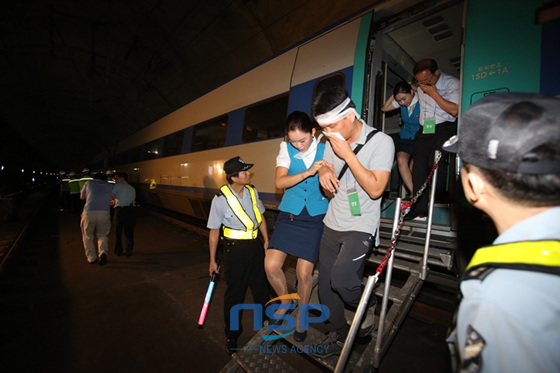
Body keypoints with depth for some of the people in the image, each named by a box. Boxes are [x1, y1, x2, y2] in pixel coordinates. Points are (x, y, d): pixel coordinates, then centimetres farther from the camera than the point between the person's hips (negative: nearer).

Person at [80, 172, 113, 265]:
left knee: (88, 236, 17)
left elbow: (82, 197, 29)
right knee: (102, 235, 17)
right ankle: (103, 252, -6)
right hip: (104, 213, 1)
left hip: (88, 212, -1)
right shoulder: (110, 186, 17)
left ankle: (91, 258, 17)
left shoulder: (89, 183, 15)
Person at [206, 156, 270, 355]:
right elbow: (214, 231, -9)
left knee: (262, 286, 21)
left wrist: (266, 240, 6)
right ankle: (231, 336, 37)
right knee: (234, 293, 12)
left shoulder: (252, 191, -4)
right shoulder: (220, 199, -17)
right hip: (236, 248, -5)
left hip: (256, 245, 5)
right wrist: (212, 260, -3)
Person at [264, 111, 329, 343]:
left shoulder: (325, 150, -3)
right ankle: (285, 301, 29)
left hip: (315, 217, -1)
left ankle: (300, 317, 33)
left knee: (304, 273, 3)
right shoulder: (286, 148, -2)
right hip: (289, 215, 1)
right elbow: (280, 182, -13)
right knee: (271, 265, -4)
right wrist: (308, 172, -25)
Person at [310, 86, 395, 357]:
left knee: (340, 278, -24)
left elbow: (375, 189, -21)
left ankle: (367, 304, 13)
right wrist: (324, 172, -10)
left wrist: (348, 154, -22)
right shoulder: (334, 141, 4)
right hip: (332, 223, 6)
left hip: (361, 226, -6)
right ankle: (339, 335, 36)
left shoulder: (381, 142, -13)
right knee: (325, 286, 10)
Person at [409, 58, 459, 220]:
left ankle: (442, 199, -2)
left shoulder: (452, 83, -2)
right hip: (424, 130, 5)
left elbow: (454, 110, -13)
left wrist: (434, 93, -13)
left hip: (444, 128, -4)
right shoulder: (419, 87, 12)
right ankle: (419, 209, -6)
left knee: (435, 161, -25)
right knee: (419, 165, -8)